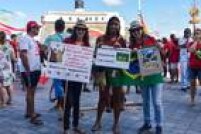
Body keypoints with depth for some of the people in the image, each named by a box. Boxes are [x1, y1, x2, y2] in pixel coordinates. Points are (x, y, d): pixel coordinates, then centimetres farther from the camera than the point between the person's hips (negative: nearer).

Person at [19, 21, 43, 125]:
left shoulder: (32, 39, 16)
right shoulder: (25, 38, -13)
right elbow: (23, 55, -20)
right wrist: (28, 70, -21)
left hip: (35, 70, 9)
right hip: (29, 71, -9)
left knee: (32, 91, 15)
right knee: (30, 92, -3)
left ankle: (29, 112, 27)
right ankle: (32, 116, 3)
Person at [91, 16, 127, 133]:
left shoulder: (122, 40, 2)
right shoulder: (101, 39, 4)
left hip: (117, 70, 0)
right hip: (104, 70, 1)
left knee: (117, 96, 6)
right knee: (103, 95, 7)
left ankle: (116, 123, 18)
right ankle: (98, 121, 21)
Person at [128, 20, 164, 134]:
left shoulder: (151, 39, -4)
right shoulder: (132, 45, 3)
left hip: (155, 73, -3)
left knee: (157, 101, -3)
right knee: (145, 101, 15)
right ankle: (147, 123, 29)